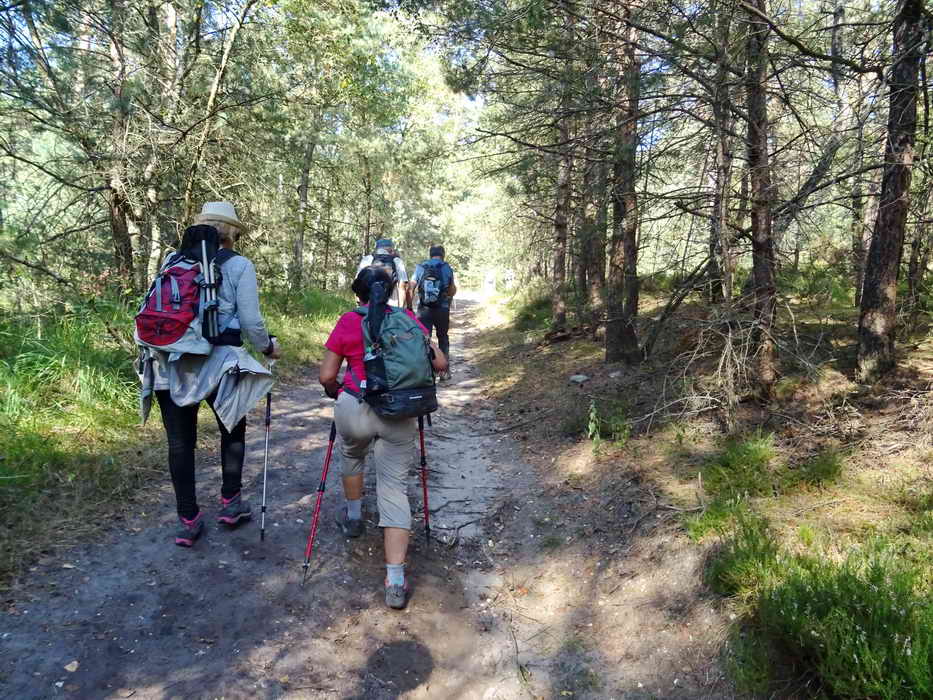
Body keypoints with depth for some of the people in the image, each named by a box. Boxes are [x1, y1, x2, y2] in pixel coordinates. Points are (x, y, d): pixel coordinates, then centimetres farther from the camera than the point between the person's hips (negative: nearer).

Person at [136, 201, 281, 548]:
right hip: (217, 363, -3)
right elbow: (251, 322, -6)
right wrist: (268, 346, 12)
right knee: (233, 429, 21)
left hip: (169, 363, 3)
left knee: (180, 442, 11)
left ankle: (188, 521, 20)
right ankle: (230, 503, 28)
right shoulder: (238, 265, -2)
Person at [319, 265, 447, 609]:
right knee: (394, 487, 5)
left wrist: (336, 392, 23)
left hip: (354, 409, 0)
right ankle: (395, 581, -1)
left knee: (352, 456, 32)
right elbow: (439, 364, 5)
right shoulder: (407, 318, 6)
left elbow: (326, 377, 2)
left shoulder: (348, 321, 2)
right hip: (400, 415, 1)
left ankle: (353, 516, 51)